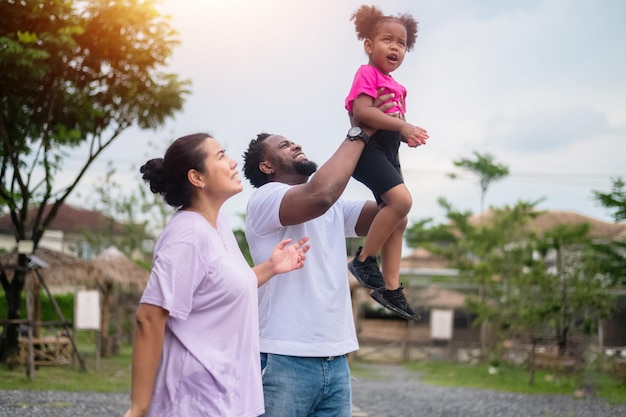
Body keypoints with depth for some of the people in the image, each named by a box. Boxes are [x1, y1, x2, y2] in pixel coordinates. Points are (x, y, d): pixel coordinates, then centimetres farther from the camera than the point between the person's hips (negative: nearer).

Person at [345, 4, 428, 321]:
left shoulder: (394, 86, 20)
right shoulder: (367, 74, -8)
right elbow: (361, 112, -23)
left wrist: (409, 135, 1)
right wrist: (402, 126, -27)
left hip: (388, 152, 10)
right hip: (368, 148, -10)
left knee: (398, 219, 8)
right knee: (401, 199, -26)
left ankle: (391, 287, 13)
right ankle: (364, 260, -11)